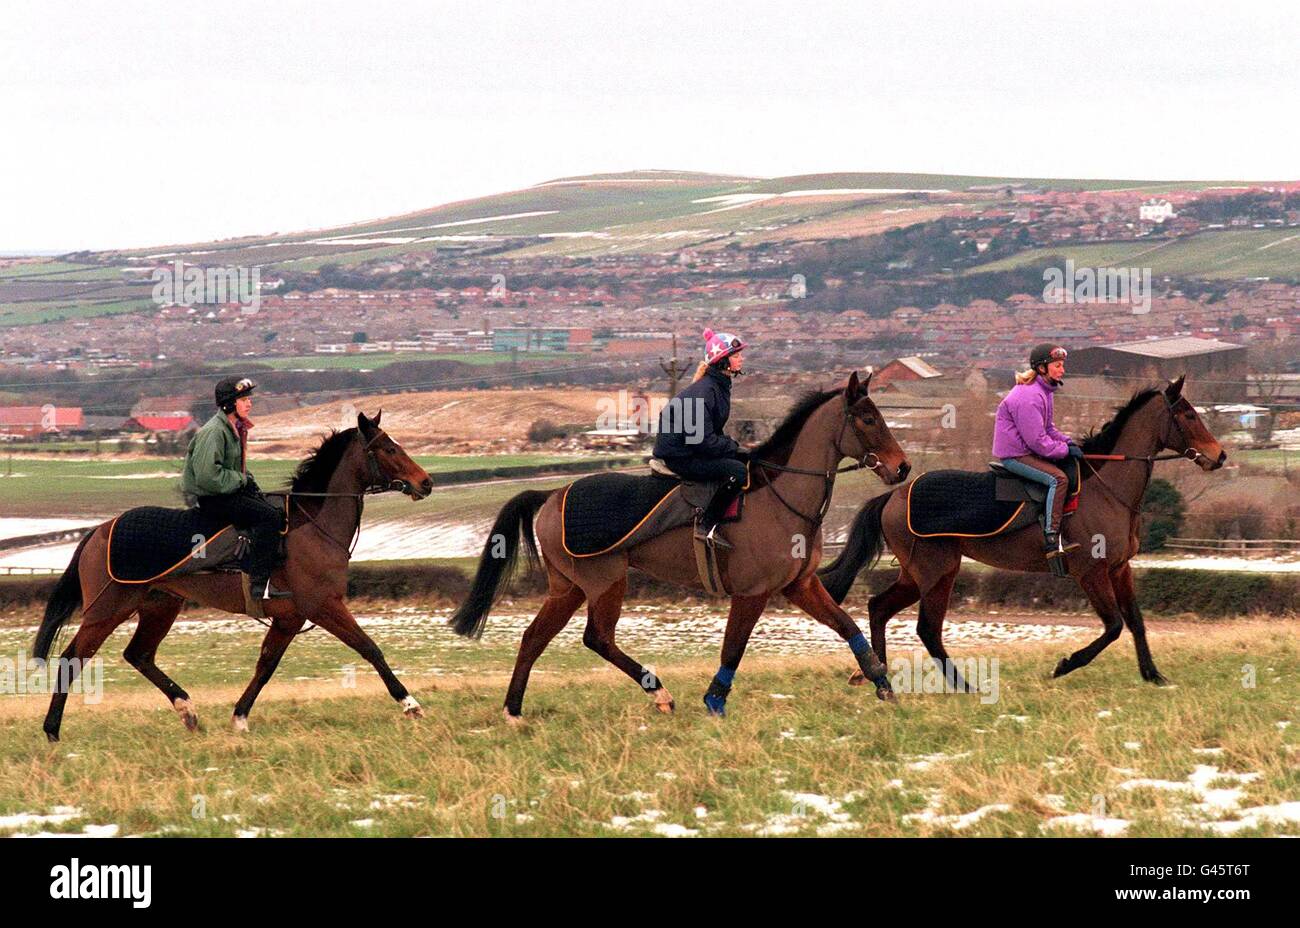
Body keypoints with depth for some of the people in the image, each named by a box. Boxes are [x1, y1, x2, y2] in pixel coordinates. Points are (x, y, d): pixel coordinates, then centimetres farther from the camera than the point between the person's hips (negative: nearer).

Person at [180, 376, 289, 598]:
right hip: (210, 497, -10)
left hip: (232, 490, 10)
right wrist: (239, 480, -17)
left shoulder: (237, 428, 12)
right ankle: (260, 583, -24)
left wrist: (249, 483, 8)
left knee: (280, 513, 6)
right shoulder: (213, 432, -20)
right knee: (267, 516, -21)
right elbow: (207, 475, -28)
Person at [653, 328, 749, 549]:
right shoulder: (702, 393, -22)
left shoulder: (720, 387, 9)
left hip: (696, 450, 10)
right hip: (680, 458, -10)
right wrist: (734, 447, -15)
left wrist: (732, 446, 3)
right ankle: (707, 527, -22)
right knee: (737, 470, -24)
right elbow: (703, 441, -25)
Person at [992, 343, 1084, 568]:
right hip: (1015, 455, -11)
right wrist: (1065, 449, -16)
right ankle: (1052, 540, -28)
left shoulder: (1044, 391, 12)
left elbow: (1048, 427, 21)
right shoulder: (1029, 397, -23)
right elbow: (1037, 440, -24)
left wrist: (1067, 441, 4)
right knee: (1057, 479, -25)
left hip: (1027, 450, 11)